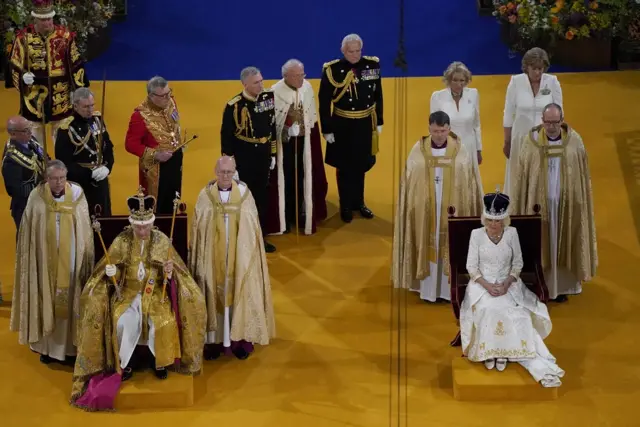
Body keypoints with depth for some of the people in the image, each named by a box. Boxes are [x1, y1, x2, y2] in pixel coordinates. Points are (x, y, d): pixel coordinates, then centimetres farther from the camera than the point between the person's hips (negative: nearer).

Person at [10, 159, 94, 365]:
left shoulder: (76, 194, -5)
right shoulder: (36, 197, -7)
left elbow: (85, 230, 1)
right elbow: (28, 234, -1)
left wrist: (86, 259, 0)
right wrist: (32, 260, -2)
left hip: (70, 261, 1)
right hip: (45, 261, 0)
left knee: (69, 300, 6)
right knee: (46, 301, 5)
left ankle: (69, 345, 17)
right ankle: (46, 346, 15)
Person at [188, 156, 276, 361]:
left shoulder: (244, 194, -3)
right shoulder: (206, 195, -3)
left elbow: (253, 229, 2)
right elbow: (198, 230, 0)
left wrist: (249, 255, 1)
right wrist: (198, 258, -2)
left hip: (240, 257, 0)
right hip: (213, 257, 0)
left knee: (240, 294, 4)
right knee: (215, 295, 3)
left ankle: (240, 339, 14)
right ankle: (214, 340, 11)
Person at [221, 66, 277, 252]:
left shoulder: (267, 99, 0)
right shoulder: (234, 105, -15)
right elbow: (226, 136, -10)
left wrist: (272, 154, 11)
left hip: (263, 157, 5)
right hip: (243, 159, -5)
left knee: (262, 197, 13)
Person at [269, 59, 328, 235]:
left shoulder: (307, 87, -5)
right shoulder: (275, 92, -18)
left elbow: (312, 116, 5)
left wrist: (313, 139, 7)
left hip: (304, 141, 4)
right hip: (284, 141, -4)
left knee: (303, 177, 11)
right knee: (285, 179, 7)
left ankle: (302, 214, 26)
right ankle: (285, 217, 21)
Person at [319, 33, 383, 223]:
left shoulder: (372, 65, -5)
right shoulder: (332, 70, -16)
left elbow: (378, 96, 6)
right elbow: (324, 102, -10)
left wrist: (379, 122, 8)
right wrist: (327, 130, -10)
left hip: (365, 124, 3)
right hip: (342, 126, -3)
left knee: (361, 165, 17)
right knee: (345, 168, 10)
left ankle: (359, 202, 34)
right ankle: (345, 206, 25)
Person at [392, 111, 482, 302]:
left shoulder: (461, 151, -5)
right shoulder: (418, 150, -4)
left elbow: (469, 184, 0)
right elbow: (408, 183, 0)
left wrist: (468, 211, 0)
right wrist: (413, 207, -2)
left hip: (452, 209, 0)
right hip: (425, 210, 0)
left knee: (451, 248, 6)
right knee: (428, 247, 5)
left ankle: (451, 288, 17)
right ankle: (429, 289, 15)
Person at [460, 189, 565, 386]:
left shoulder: (512, 233, 0)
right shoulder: (476, 234, -4)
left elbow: (518, 263, 3)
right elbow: (471, 266, -4)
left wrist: (507, 283, -14)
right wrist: (487, 285, -19)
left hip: (507, 283, 1)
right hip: (482, 283, -1)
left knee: (515, 314, -29)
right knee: (488, 309, -34)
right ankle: (488, 351, -22)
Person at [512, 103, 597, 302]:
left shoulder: (574, 141, -6)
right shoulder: (531, 140, -8)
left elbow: (583, 175, 2)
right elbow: (522, 176, -3)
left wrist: (580, 202, 2)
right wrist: (521, 205, -2)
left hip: (566, 204, 1)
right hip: (538, 203, -1)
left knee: (563, 243, 10)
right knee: (540, 244, 5)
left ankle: (562, 286, 22)